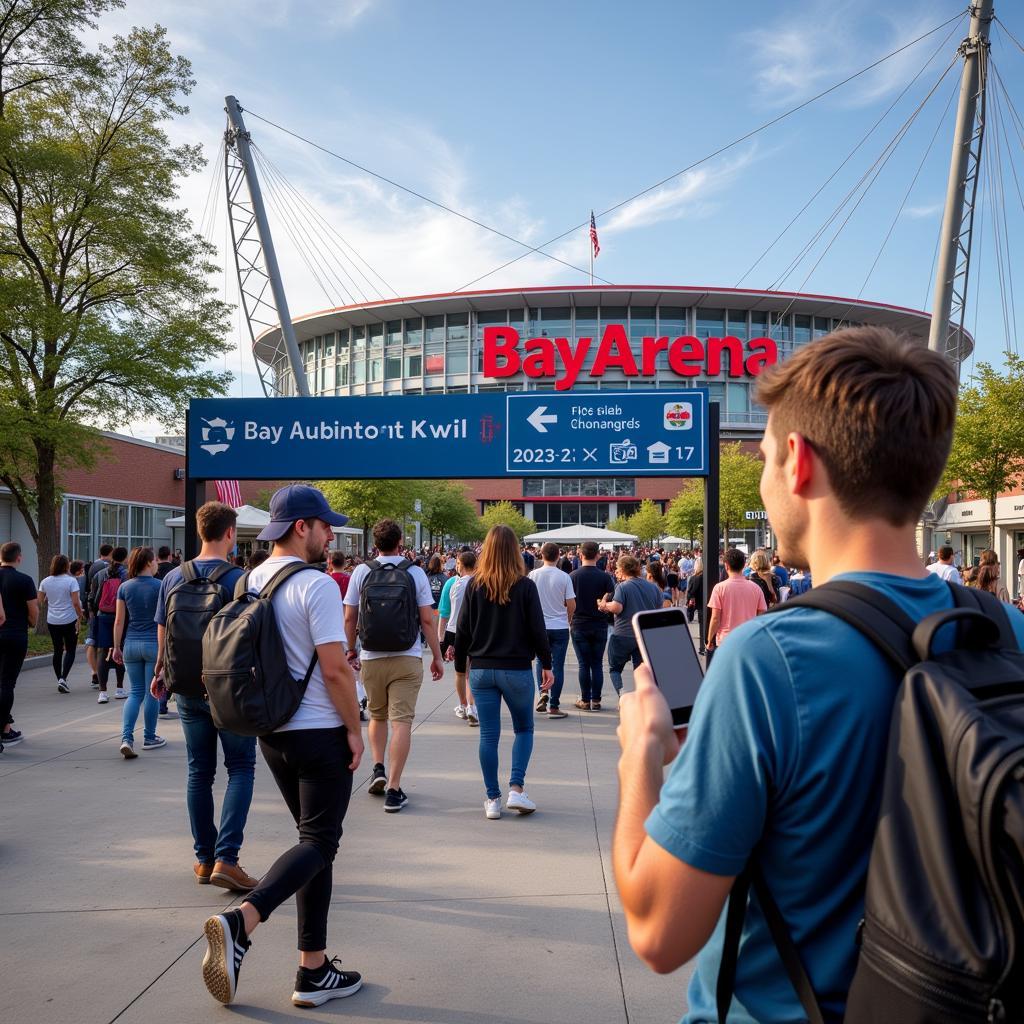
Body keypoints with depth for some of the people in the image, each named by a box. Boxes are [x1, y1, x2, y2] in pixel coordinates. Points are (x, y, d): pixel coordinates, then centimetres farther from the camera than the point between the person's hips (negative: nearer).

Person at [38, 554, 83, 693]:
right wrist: (80, 616, -5)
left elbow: (41, 600, 8)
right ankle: (63, 678, -9)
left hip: (52, 621, 4)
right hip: (69, 620, -4)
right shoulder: (71, 581, -12)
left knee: (58, 651, 13)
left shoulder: (45, 582, 2)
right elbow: (76, 603, -15)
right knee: (71, 650, 5)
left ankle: (59, 680, 17)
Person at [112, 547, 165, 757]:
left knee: (135, 692, 10)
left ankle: (126, 738, -4)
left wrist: (117, 647, 9)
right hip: (155, 644, -4)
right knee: (152, 692, 8)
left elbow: (119, 621, 3)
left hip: (131, 644, 4)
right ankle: (149, 738, 18)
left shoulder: (124, 587, 2)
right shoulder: (160, 586, -9)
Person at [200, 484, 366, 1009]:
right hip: (320, 734, -8)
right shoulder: (317, 585, -16)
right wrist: (355, 729, -8)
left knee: (315, 838, 14)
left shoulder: (250, 581, 7)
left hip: (272, 732, 8)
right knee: (319, 842, 1)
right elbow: (335, 669, -19)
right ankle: (240, 921, -17)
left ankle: (314, 971, 17)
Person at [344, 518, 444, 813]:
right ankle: (393, 789, -1)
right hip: (407, 658, -2)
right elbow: (427, 620, -3)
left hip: (371, 659, 2)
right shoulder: (415, 573, -3)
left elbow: (349, 618, 3)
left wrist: (351, 650, 17)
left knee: (377, 716, 22)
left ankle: (378, 769, 10)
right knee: (401, 721, 0)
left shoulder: (361, 572, 0)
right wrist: (437, 657, 5)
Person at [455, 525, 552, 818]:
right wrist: (546, 665, 6)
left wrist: (460, 666, 12)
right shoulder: (526, 586, -7)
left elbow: (463, 630, 1)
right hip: (517, 670, -2)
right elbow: (538, 629, -5)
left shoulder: (474, 585, -2)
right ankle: (516, 788, 4)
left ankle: (492, 799, 12)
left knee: (489, 735, 8)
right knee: (524, 729, 16)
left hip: (481, 670, 2)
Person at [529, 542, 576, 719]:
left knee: (541, 661, 20)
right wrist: (569, 620, 12)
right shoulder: (564, 577, -9)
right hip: (560, 626, -1)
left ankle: (542, 691, 1)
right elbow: (571, 604, -7)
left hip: (539, 625, 1)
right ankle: (554, 706, 5)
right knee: (558, 666, 4)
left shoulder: (533, 575, -6)